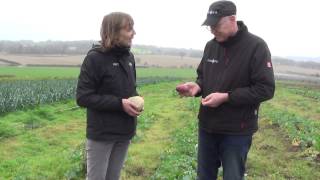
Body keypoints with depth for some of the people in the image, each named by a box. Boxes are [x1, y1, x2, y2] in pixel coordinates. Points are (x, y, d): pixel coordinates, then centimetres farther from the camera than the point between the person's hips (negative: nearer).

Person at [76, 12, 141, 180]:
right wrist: (119, 103, -21)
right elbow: (83, 97, -16)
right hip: (101, 133, -6)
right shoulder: (95, 58, -14)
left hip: (124, 131, 6)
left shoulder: (129, 57, 4)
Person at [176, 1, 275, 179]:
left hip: (237, 131, -6)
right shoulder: (211, 46, 5)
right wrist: (197, 86, -7)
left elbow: (266, 89, -18)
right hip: (207, 126, 6)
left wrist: (226, 97, -22)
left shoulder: (256, 46, -14)